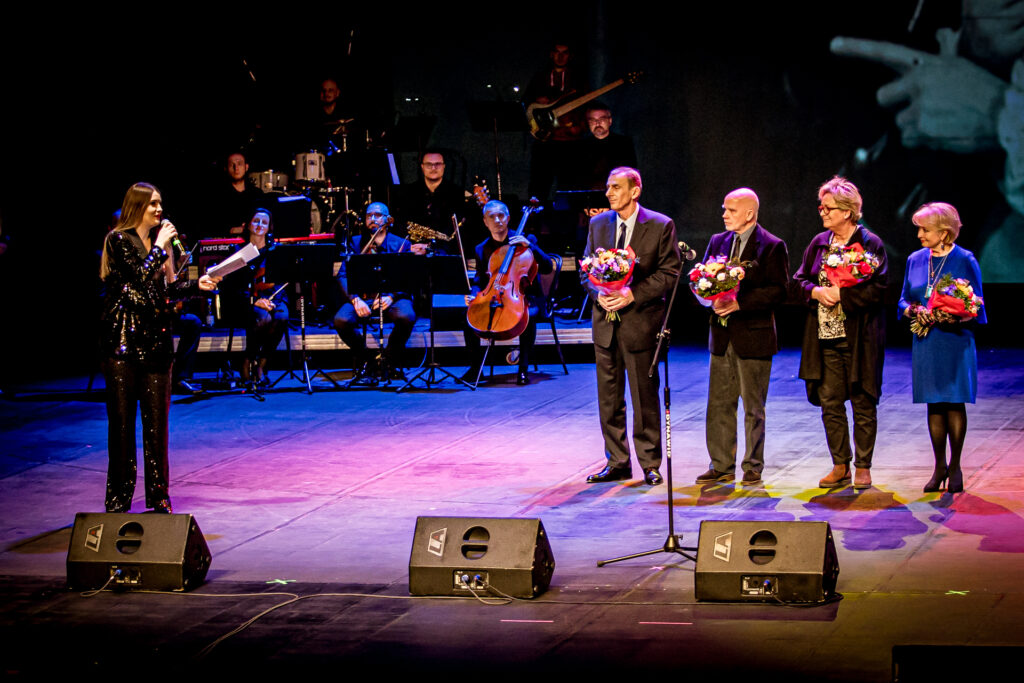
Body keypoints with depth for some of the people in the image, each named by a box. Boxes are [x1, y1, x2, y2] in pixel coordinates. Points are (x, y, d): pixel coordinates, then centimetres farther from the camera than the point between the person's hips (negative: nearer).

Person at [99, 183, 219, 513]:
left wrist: (197, 284, 4)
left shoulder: (159, 241, 16)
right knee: (122, 418, -2)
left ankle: (158, 495, 10)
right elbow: (140, 275, -18)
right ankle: (118, 497, 3)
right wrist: (160, 246, -10)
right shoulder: (119, 240, -4)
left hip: (156, 337, 6)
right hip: (124, 338, -6)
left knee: (157, 418, 4)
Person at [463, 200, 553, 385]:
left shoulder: (526, 239, 3)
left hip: (525, 297, -3)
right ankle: (475, 366, -8)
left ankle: (523, 368, -25)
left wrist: (529, 246, -18)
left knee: (528, 315, -37)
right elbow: (479, 281, 14)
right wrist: (473, 295, -9)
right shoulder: (482, 249, 11)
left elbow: (548, 267, -6)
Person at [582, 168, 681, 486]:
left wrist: (633, 294, -17)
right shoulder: (598, 224, 9)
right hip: (606, 321, 5)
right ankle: (617, 462, 17)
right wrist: (598, 294, -8)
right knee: (608, 397, 8)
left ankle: (650, 464, 11)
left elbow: (669, 273, -7)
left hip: (641, 321, -4)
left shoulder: (660, 226, -5)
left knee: (645, 397, 1)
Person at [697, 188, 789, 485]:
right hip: (722, 336, 5)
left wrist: (740, 302, -20)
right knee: (718, 405, 6)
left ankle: (753, 468, 12)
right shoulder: (718, 241, 11)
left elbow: (778, 291, -12)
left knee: (753, 406, 3)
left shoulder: (772, 247, -7)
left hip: (753, 336, -5)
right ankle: (722, 466, 13)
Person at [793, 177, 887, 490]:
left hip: (859, 338, -5)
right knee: (829, 402, 5)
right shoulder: (818, 243, 11)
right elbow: (799, 282, 14)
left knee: (863, 404, 2)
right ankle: (840, 466, 15)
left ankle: (863, 467, 11)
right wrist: (815, 292, -7)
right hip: (825, 337, 5)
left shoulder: (870, 244, -5)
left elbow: (877, 288, -12)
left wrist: (841, 294, -17)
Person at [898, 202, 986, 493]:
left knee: (954, 402, -3)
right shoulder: (915, 260, 9)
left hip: (955, 339, -4)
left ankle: (955, 467, 6)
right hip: (926, 341, 4)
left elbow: (976, 306, -2)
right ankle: (939, 466, 13)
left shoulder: (965, 261, -5)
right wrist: (916, 311, -8)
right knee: (934, 404, 5)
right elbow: (904, 301, 14)